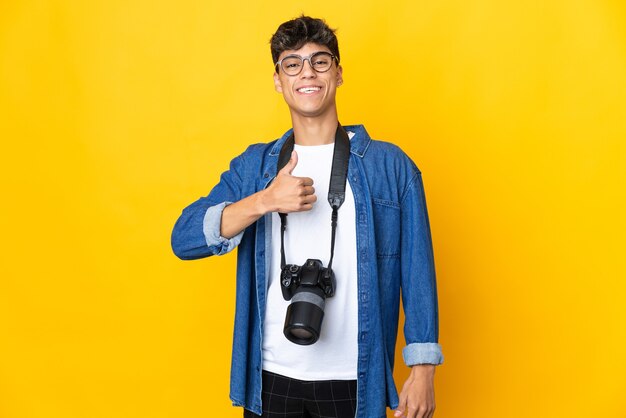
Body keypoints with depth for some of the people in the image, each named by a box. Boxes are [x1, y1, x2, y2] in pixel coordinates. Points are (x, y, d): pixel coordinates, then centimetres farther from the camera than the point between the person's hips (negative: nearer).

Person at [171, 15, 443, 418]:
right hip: (270, 378, 2)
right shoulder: (253, 165, 4)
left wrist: (423, 372, -4)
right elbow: (184, 239, -6)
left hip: (353, 382, -1)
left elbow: (417, 275, -1)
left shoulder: (391, 165, -1)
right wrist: (265, 201, -19)